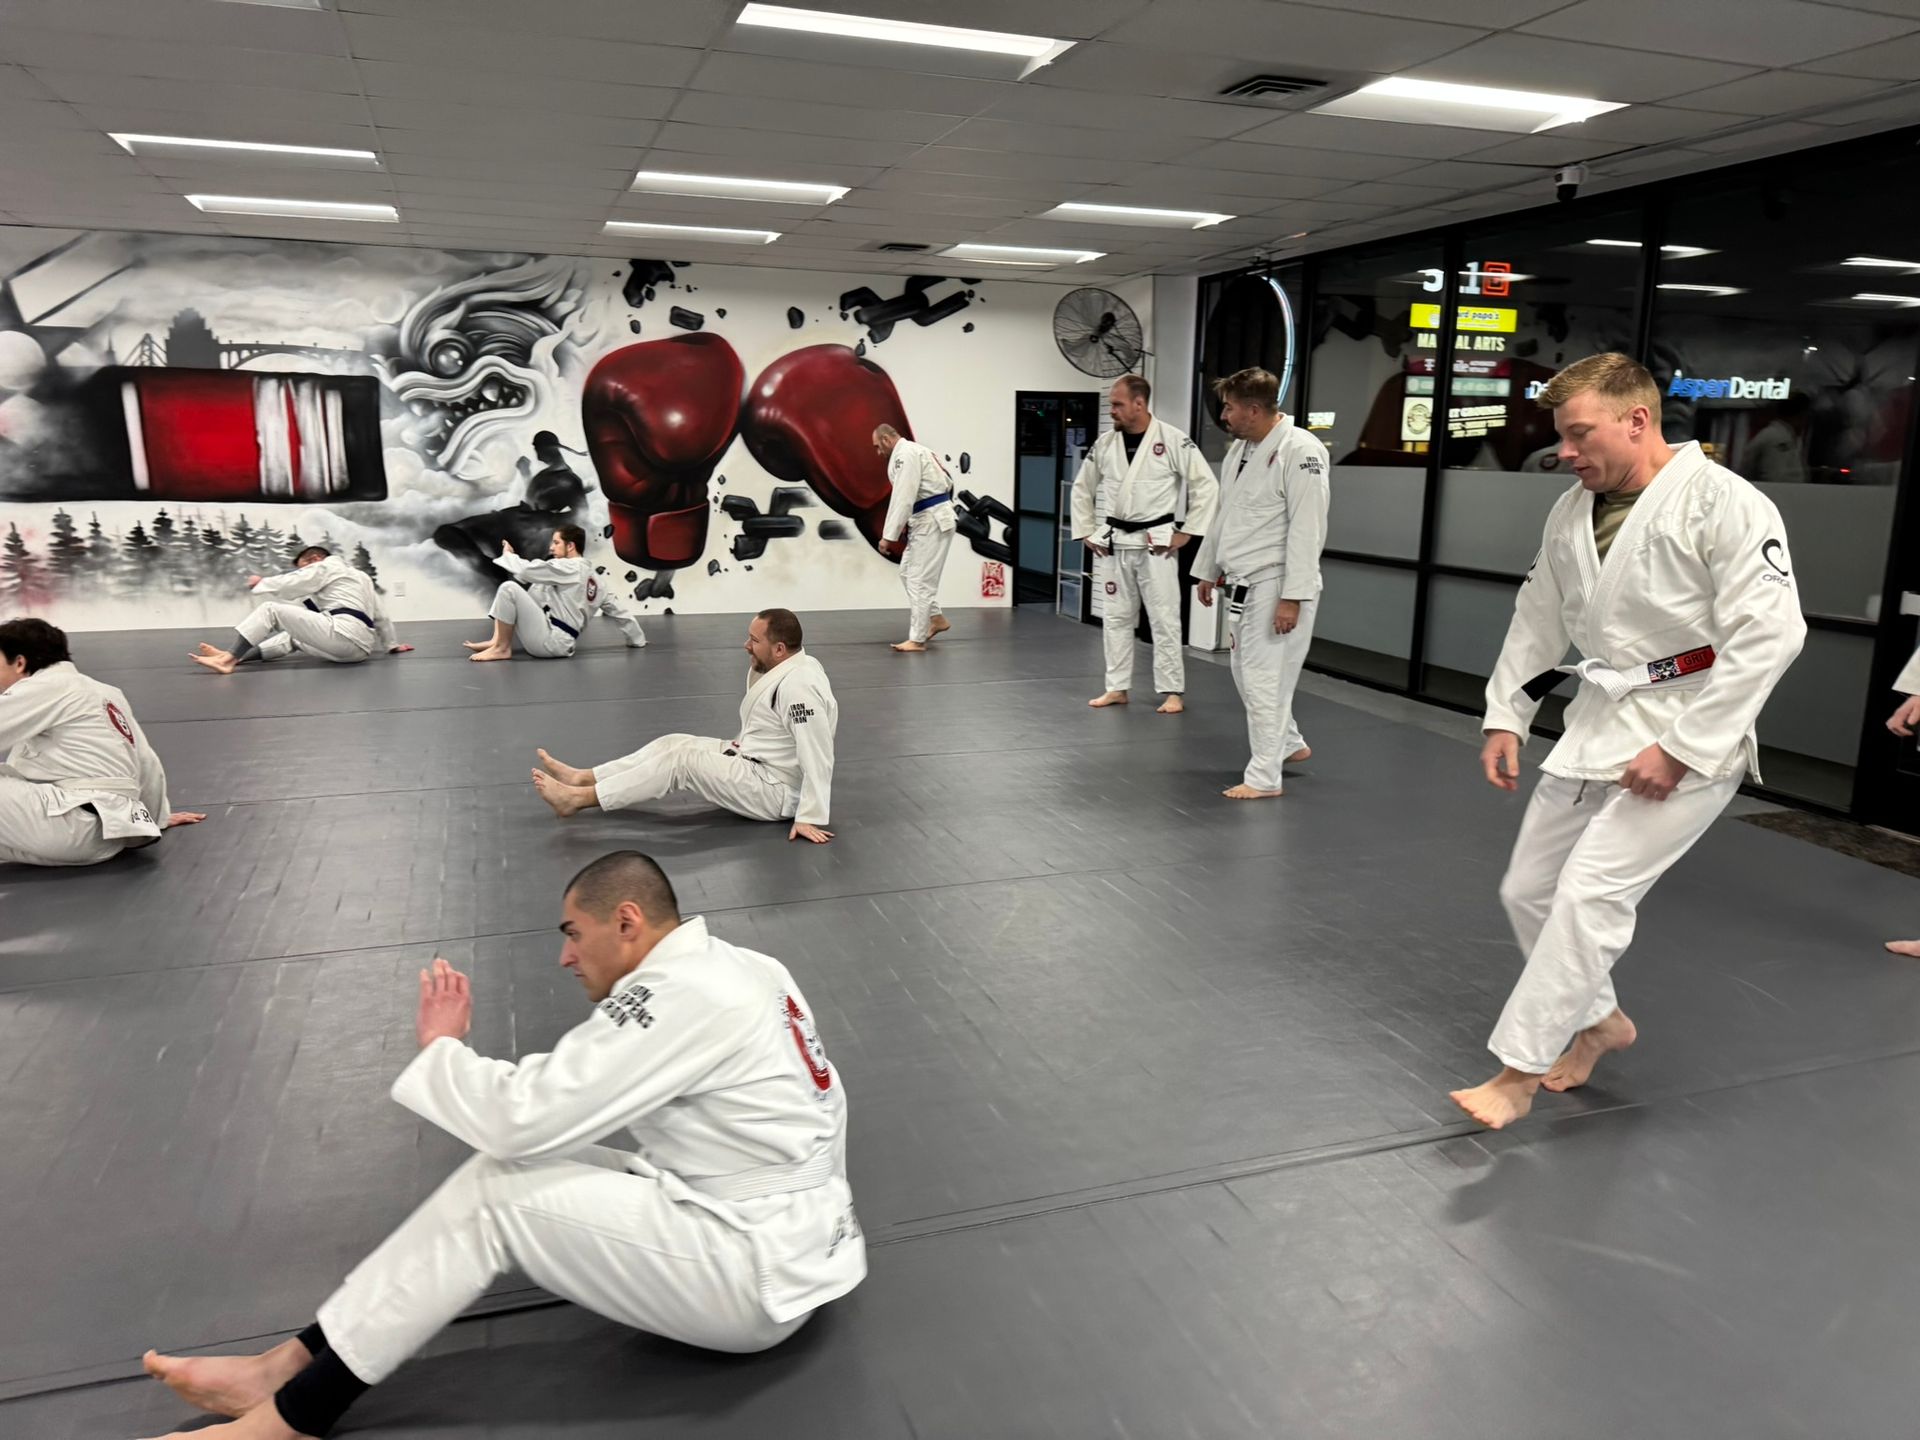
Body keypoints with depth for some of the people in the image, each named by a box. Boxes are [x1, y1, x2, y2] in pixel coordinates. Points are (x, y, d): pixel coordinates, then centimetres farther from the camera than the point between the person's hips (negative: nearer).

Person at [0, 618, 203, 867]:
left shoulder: (45, 688, -4)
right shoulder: (104, 694, 21)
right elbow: (146, 762, 25)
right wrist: (158, 816, 38)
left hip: (76, 825, -10)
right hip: (107, 827, 10)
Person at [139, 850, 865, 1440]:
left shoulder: (683, 993, -23)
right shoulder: (735, 966, 7)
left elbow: (523, 1115, -20)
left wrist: (441, 1047, -4)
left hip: (755, 1275, -9)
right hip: (785, 1235, 9)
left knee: (494, 1195, -11)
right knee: (507, 1170, 1)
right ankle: (286, 1368, 9)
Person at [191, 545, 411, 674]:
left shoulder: (328, 565, 10)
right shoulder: (361, 577, 34)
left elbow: (291, 584, 4)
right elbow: (381, 615, 38)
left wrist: (260, 582, 21)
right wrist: (390, 644, 47)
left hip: (342, 634, -9)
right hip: (359, 648, 9)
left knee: (270, 609, -3)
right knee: (292, 637, 27)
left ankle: (228, 659, -14)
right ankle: (235, 656, 11)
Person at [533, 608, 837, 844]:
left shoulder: (799, 686, -28)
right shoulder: (782, 668, 5)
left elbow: (818, 757, -30)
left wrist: (810, 817, -29)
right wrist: (742, 743, 12)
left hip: (775, 791, -10)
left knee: (682, 758, -18)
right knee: (673, 743, 3)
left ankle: (578, 799, -15)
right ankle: (581, 777, 6)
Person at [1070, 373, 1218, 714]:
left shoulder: (1173, 441, -10)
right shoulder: (1105, 443, 3)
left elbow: (1206, 486, -8)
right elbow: (1082, 488, 15)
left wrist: (1186, 532, -9)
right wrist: (1086, 532, 9)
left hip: (1156, 543, -4)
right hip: (1114, 543, 5)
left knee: (1164, 618, -1)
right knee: (1116, 617, 10)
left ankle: (1172, 692, 7)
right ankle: (1117, 688, 20)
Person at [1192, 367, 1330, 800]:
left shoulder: (1301, 451, -18)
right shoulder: (1239, 448, 10)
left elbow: (1307, 529, -21)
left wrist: (1292, 597, -23)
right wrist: (1208, 570, 22)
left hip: (1276, 586, -9)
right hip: (1244, 583, 9)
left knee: (1264, 676, -6)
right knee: (1246, 670, 17)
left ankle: (1264, 777, 5)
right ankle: (1289, 743, 37)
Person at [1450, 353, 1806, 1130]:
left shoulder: (1724, 504, -16)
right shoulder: (1572, 510, 6)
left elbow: (1769, 632, -21)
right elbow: (1537, 617, 16)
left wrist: (1682, 748, -21)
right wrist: (1506, 717, 10)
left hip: (1685, 737, -8)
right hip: (1596, 722, 8)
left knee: (1591, 892, -15)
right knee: (1529, 888, 11)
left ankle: (1518, 1070, -4)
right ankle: (1600, 1019, 34)